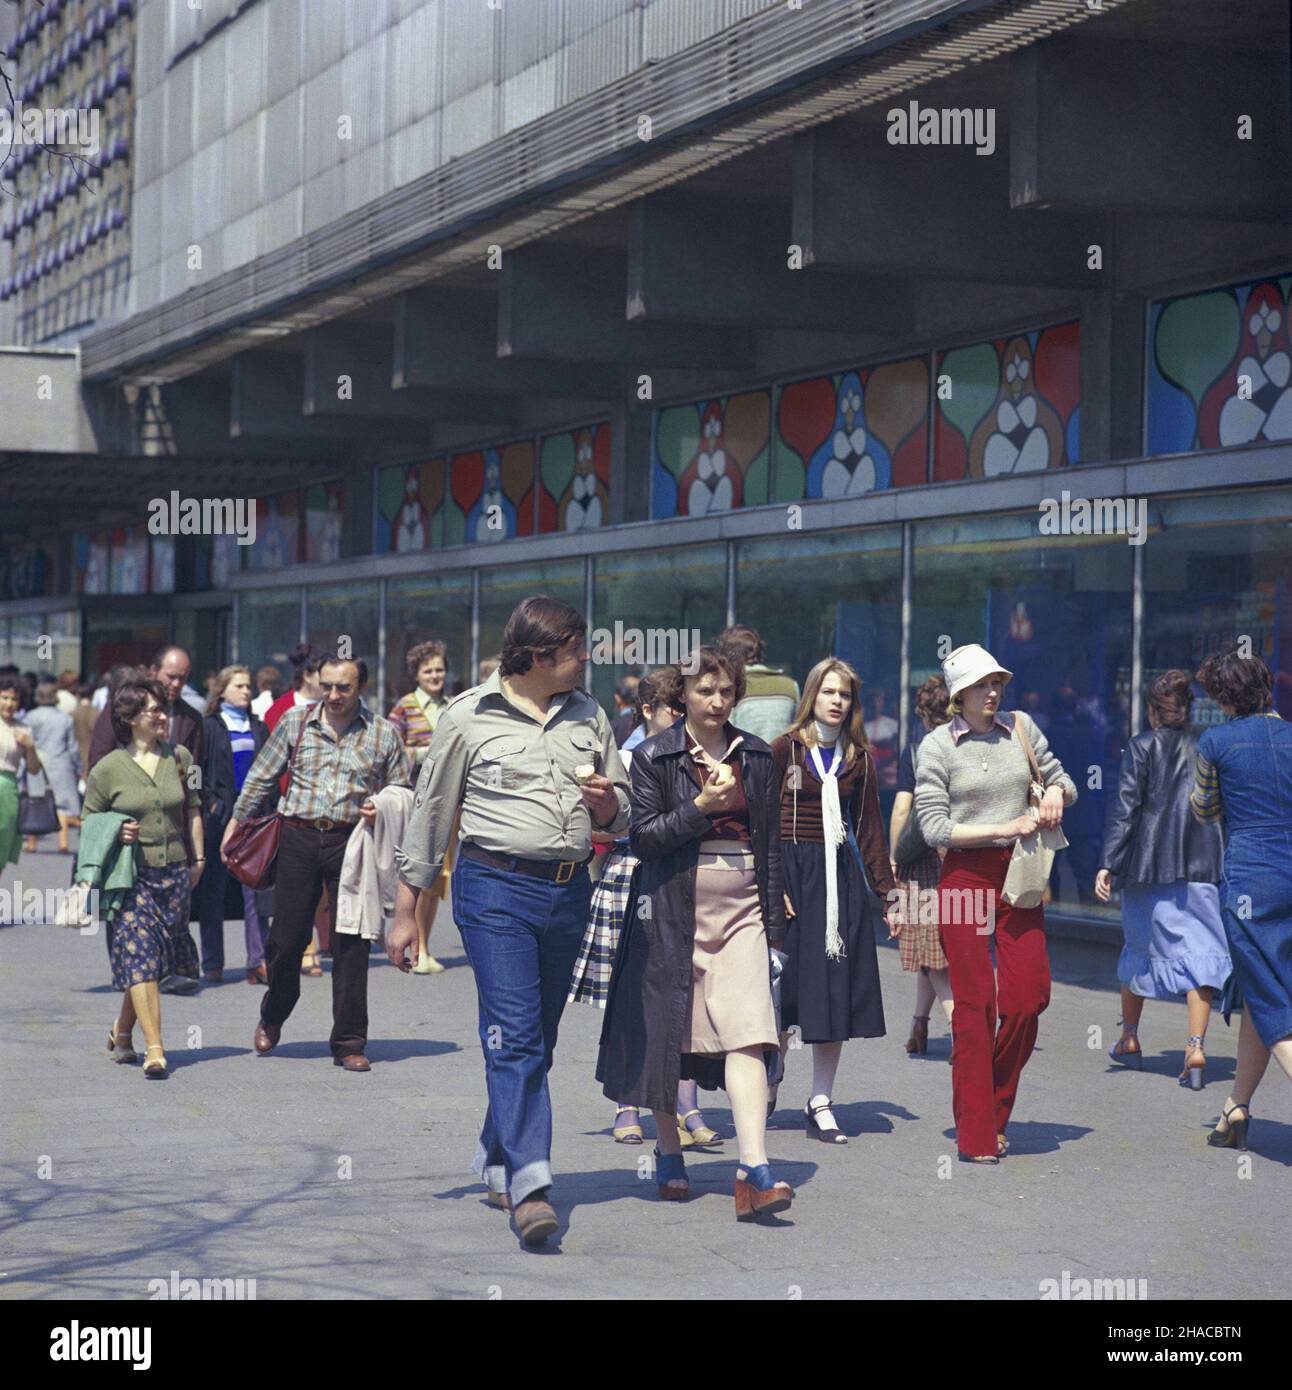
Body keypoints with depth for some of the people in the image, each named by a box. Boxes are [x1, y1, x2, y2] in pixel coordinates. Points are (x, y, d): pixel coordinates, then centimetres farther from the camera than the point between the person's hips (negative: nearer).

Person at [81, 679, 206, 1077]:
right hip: (131, 875, -3)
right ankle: (154, 1051, -15)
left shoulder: (179, 757, 6)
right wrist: (115, 833, -13)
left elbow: (192, 809, 16)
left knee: (153, 960, 8)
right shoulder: (107, 769, -3)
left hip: (174, 873, 4)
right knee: (140, 956, -13)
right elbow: (90, 822, 6)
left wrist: (198, 858, 13)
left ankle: (122, 1030, 30)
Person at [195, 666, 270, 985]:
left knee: (255, 887, -4)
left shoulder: (258, 729, 15)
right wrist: (209, 804, -11)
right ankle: (212, 964, 9)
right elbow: (198, 771, -2)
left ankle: (258, 962, -6)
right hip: (219, 816, -3)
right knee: (214, 890, 3)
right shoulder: (209, 727, 2)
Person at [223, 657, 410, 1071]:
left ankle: (349, 1043, 5)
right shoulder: (296, 722, 6)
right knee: (287, 937, 4)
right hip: (299, 839, 1)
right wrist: (236, 820, 13)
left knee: (351, 944, -3)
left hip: (352, 842, -1)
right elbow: (262, 776, 14)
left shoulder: (383, 734, 4)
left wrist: (383, 807, -8)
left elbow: (402, 789, 13)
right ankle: (272, 1018, 31)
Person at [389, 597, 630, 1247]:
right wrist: (406, 912, 5)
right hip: (495, 886, -5)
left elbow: (619, 816, 20)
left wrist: (604, 800, -6)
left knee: (537, 1039, 11)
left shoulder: (588, 716, 12)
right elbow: (431, 814, 5)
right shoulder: (469, 717, 0)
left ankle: (497, 1160, 29)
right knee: (514, 1036, -14)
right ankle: (531, 1184, -19)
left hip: (569, 892, 5)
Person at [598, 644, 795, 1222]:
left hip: (741, 909, 1)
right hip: (673, 909, -1)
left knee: (748, 1032, -13)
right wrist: (702, 806, -16)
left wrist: (775, 927, 11)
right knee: (665, 1032, 6)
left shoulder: (756, 758, 11)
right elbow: (643, 837, -5)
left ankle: (754, 1169, -21)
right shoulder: (654, 756, 1)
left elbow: (771, 845, 13)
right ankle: (668, 1151, 26)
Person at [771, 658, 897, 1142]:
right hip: (791, 870, -3)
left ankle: (820, 1103, 6)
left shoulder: (859, 758, 10)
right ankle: (767, 1088, 16)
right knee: (784, 985, 0)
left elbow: (870, 829, 11)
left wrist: (887, 891, 5)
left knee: (837, 988, 0)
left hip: (841, 875, 3)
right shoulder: (785, 749, 0)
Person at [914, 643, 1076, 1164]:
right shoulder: (938, 746, -2)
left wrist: (1056, 792, -2)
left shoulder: (1020, 727, 8)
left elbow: (1058, 776, 21)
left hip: (1017, 875, 3)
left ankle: (995, 1111, 15)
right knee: (974, 1003, -3)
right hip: (964, 876, -3)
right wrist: (1003, 828, -13)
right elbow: (934, 826, -7)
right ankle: (975, 1135, 3)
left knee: (1029, 995, -6)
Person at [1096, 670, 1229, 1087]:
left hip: (1150, 865, -1)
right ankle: (1196, 1046, -18)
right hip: (1203, 866, 1)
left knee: (1142, 948, 15)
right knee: (1201, 951, -3)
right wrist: (1222, 864, 15)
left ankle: (1129, 1038, 28)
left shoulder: (1142, 747, -2)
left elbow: (1125, 806, -8)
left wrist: (1108, 864, -8)